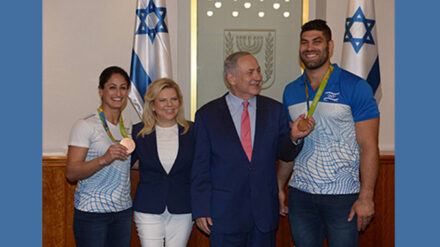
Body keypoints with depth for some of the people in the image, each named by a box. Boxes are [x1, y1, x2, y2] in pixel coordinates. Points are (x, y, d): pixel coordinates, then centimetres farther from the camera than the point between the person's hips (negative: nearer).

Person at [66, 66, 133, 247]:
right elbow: (71, 173, -15)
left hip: (123, 211, 6)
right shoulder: (85, 125, -9)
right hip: (92, 212, -5)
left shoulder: (128, 125, 11)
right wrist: (104, 159, -29)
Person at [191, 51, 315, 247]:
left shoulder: (274, 110, 4)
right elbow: (200, 167, -1)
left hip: (265, 212, 2)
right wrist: (201, 210, -4)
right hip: (224, 215, -2)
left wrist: (294, 137, -15)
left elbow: (285, 154, 6)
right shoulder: (207, 115, -2)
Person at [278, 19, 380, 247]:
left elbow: (368, 146, -8)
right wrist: (278, 186, 9)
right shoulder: (290, 91, 9)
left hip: (343, 195, -4)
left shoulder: (355, 87, -5)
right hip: (300, 194, 4)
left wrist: (366, 197, -13)